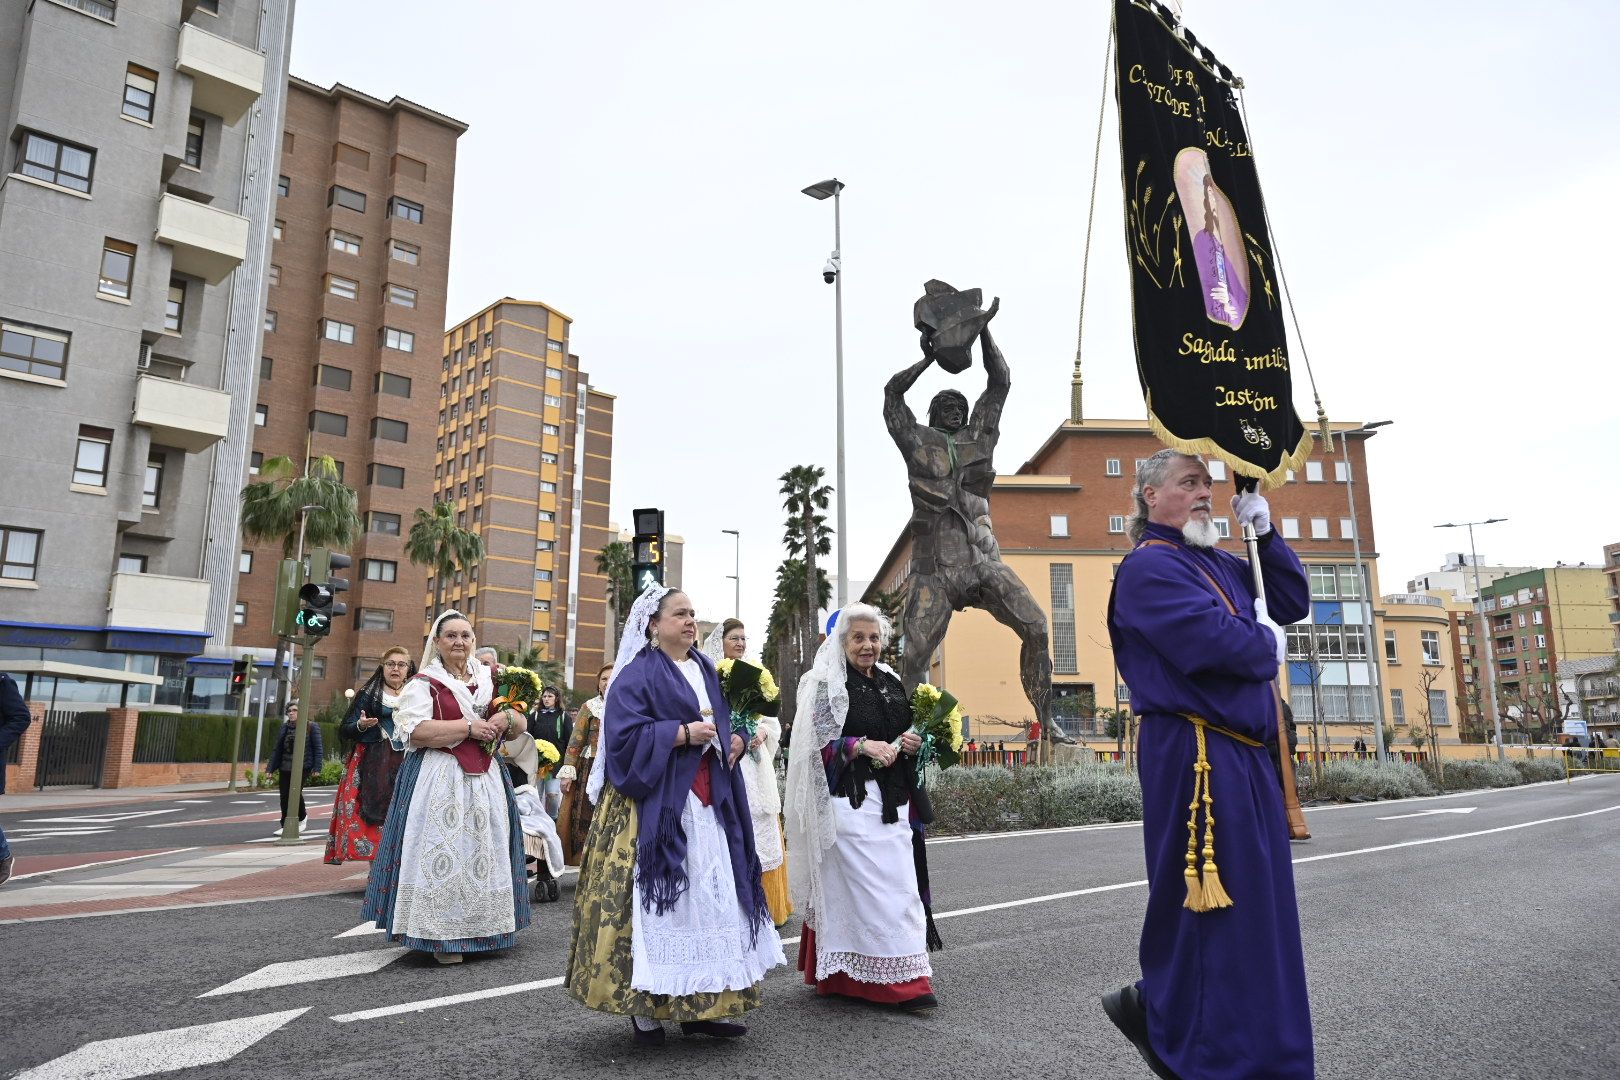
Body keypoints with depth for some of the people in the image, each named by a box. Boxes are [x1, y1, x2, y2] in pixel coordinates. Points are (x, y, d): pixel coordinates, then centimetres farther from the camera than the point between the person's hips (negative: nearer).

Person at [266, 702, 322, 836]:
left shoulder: (311, 727, -1)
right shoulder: (284, 727, 11)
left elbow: (318, 748, -3)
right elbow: (277, 748, 13)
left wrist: (317, 767, -9)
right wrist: (270, 767, 7)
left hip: (302, 767, -5)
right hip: (285, 768, 5)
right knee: (284, 796, 4)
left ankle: (302, 817, 16)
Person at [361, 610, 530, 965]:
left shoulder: (488, 681, 14)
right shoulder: (424, 683, -1)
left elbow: (520, 724, 18)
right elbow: (414, 732, -15)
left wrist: (506, 719, -5)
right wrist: (469, 727, -16)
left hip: (485, 778, 5)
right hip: (438, 779, -5)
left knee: (482, 852, 8)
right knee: (441, 853, -7)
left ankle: (479, 930, 19)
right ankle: (441, 938, 1)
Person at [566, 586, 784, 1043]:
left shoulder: (706, 670, 16)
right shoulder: (637, 674, -8)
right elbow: (625, 736, -17)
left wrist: (733, 741, 2)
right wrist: (682, 734, -19)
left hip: (707, 802, 7)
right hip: (656, 804, -7)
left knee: (711, 897, 7)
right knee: (657, 896, -4)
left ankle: (702, 1005, 16)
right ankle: (644, 1009, 9)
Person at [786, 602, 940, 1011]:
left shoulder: (891, 681, 15)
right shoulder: (827, 684, -4)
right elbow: (817, 746, -8)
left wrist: (913, 743, 3)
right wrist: (861, 746, -20)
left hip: (892, 801, 7)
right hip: (850, 802, -7)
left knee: (900, 882, 6)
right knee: (870, 885, -7)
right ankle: (901, 981, 1)